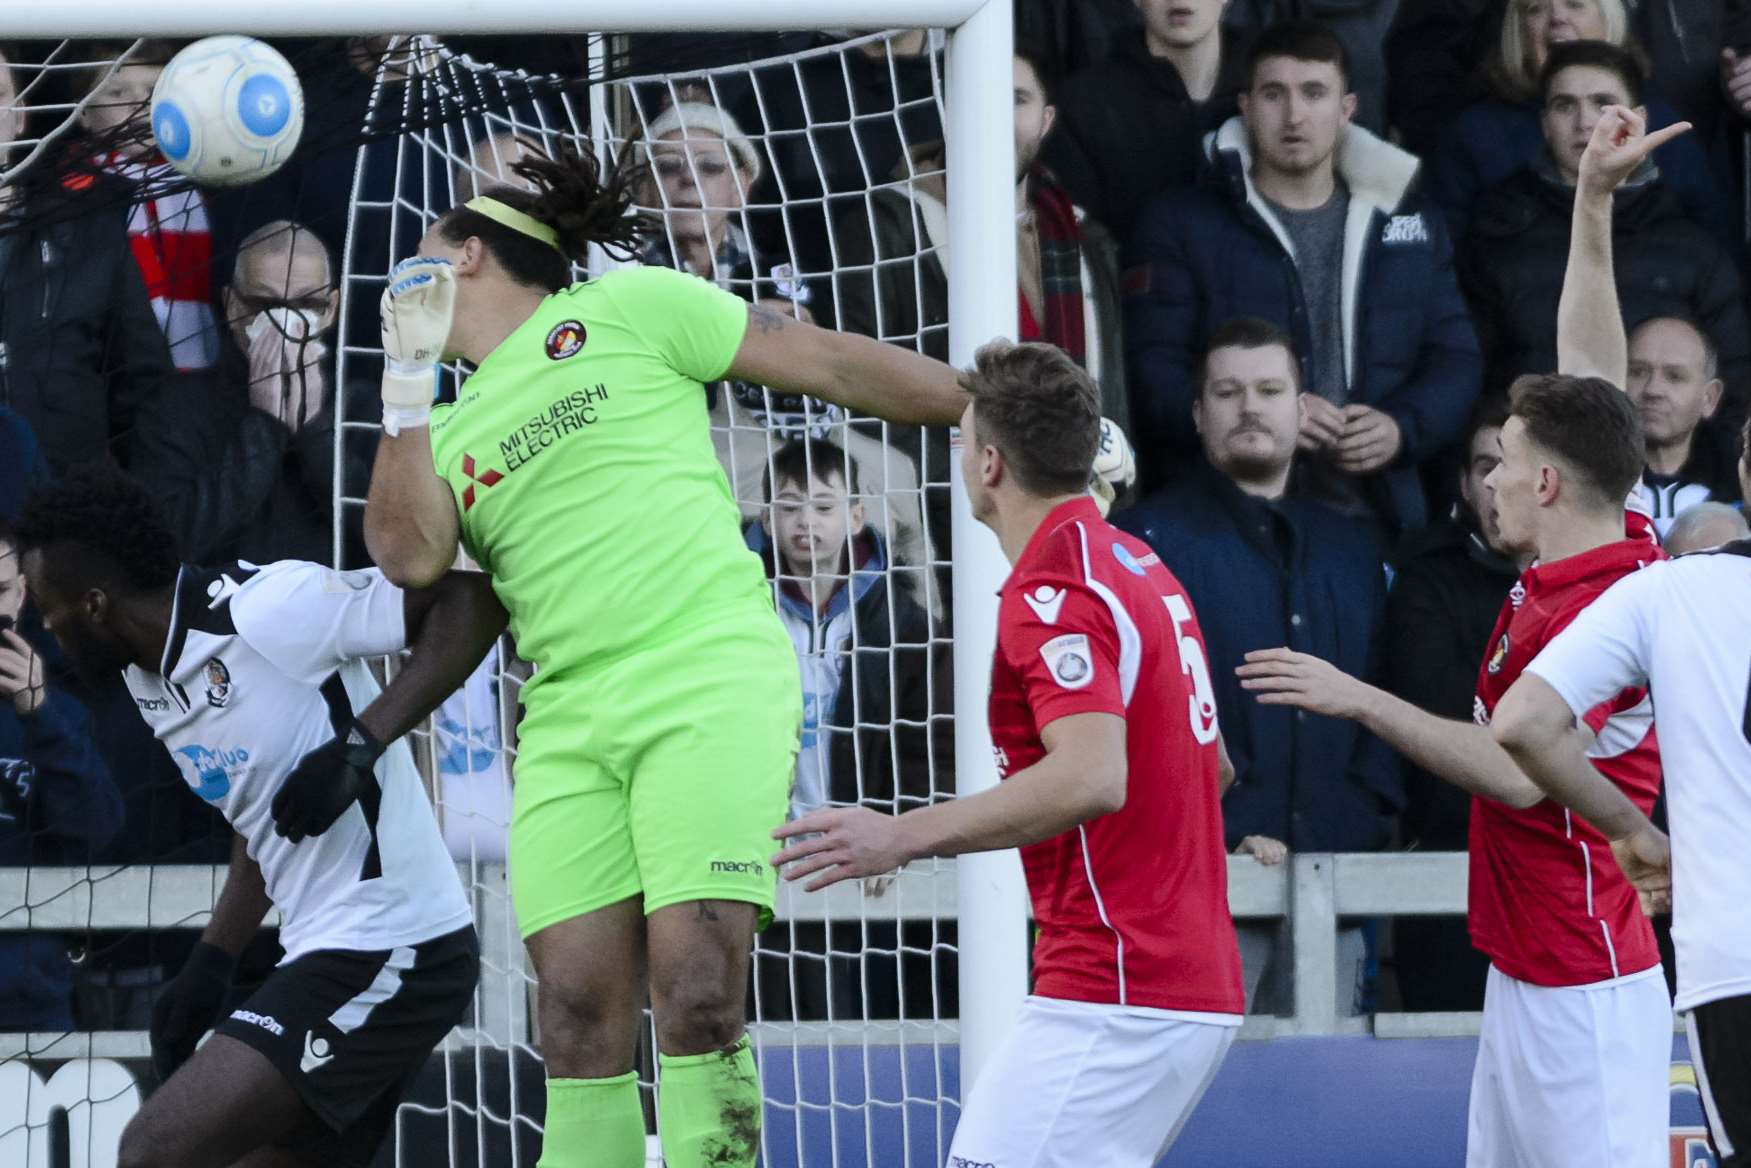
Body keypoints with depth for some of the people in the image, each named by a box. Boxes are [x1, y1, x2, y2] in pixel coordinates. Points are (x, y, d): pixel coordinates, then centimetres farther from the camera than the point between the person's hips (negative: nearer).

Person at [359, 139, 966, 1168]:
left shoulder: (627, 308, 8)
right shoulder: (450, 431, 22)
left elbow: (827, 361, 10)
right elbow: (412, 555, 4)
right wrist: (408, 377, 4)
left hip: (708, 685, -5)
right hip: (568, 725, 5)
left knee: (697, 997, -16)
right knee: (579, 1015, -5)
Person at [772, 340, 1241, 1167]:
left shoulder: (1052, 592, -15)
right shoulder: (1139, 566, 15)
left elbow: (1093, 778, -29)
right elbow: (1213, 766, 25)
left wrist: (903, 837, -28)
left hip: (1117, 997, -10)